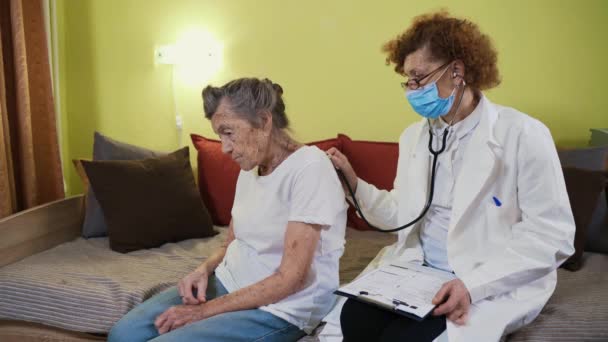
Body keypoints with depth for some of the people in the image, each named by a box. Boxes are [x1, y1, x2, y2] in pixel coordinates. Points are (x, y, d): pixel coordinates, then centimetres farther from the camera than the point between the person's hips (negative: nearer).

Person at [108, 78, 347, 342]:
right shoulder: (249, 169, 8)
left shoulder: (310, 166, -18)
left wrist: (205, 311, -18)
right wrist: (204, 269, -6)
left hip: (280, 309, -7)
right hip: (228, 284, 7)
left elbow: (290, 278, -21)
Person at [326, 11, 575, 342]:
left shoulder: (523, 134, -10)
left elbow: (551, 236, -13)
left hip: (492, 286, -5)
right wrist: (355, 185, -3)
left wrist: (473, 284, -22)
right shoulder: (414, 135, 12)